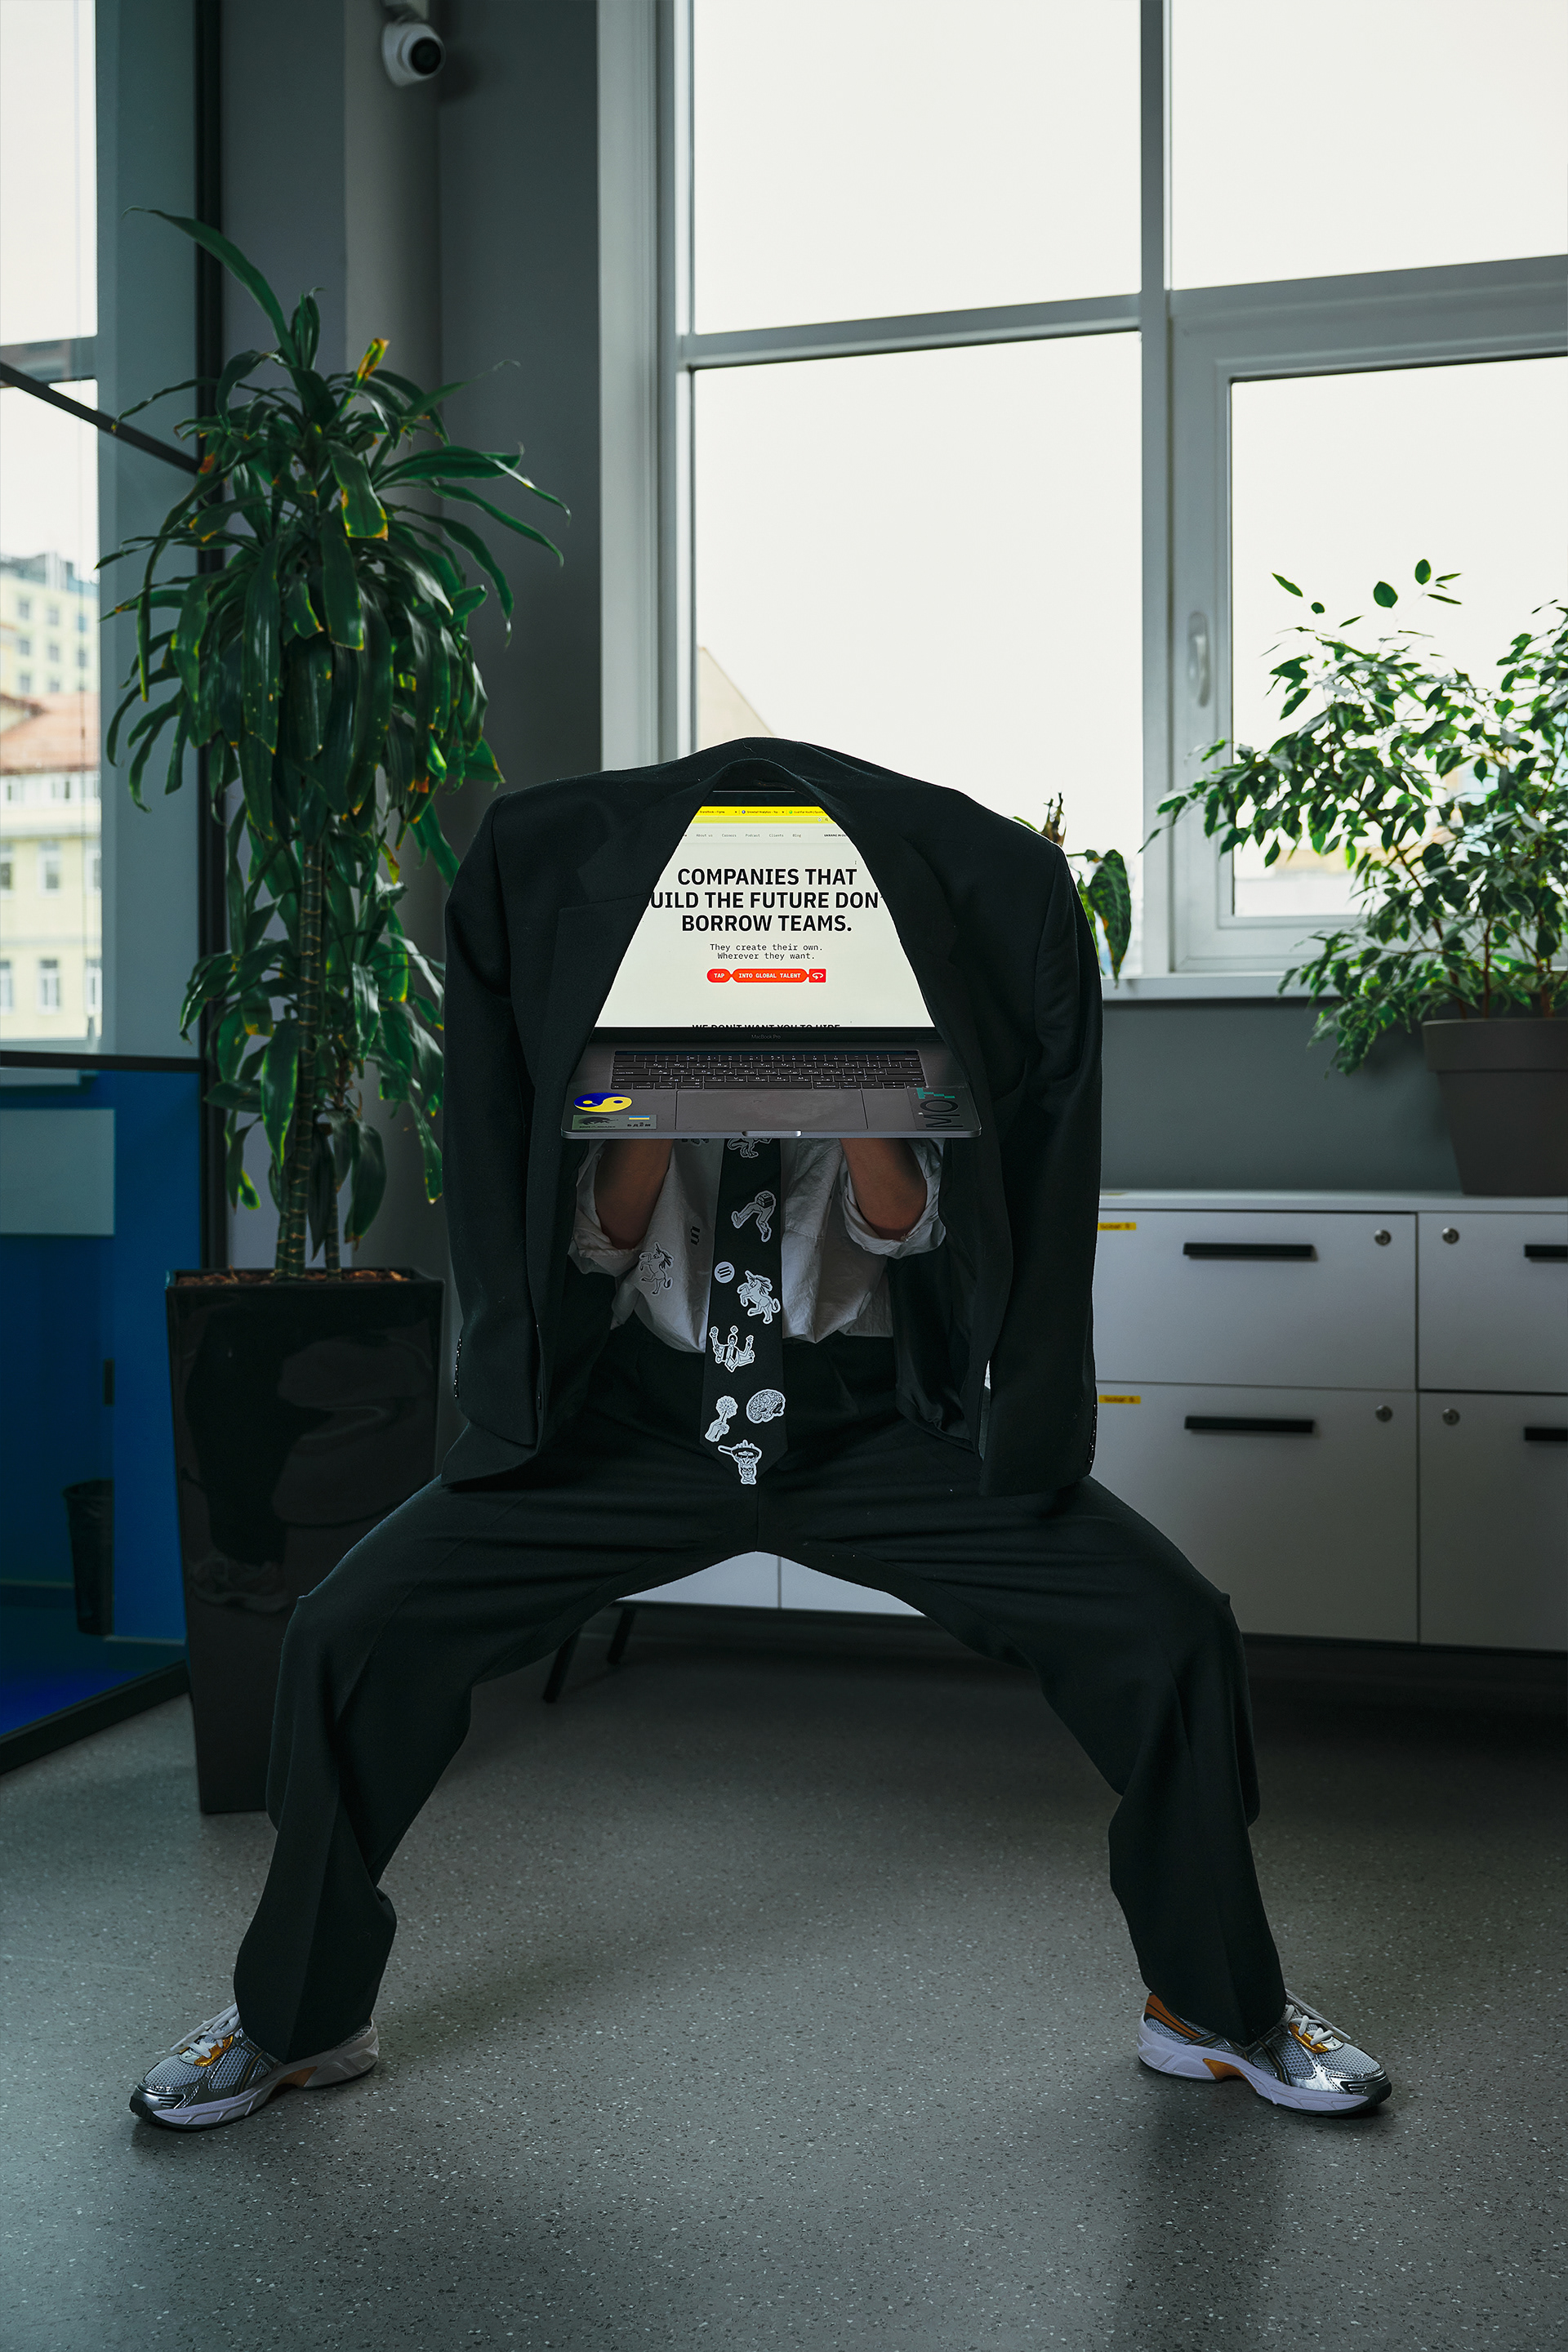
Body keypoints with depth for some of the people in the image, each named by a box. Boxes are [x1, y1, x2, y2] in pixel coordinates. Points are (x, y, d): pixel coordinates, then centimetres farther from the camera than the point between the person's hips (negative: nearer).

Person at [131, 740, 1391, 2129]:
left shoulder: (897, 976, -10)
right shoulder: (618, 974, -9)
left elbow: (901, 1228, -11)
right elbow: (595, 1242, -7)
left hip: (871, 1421, 0)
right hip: (638, 1413, 1)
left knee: (1172, 1632, -14)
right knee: (351, 1636, -13)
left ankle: (1218, 2010, 14)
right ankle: (301, 2019, 15)